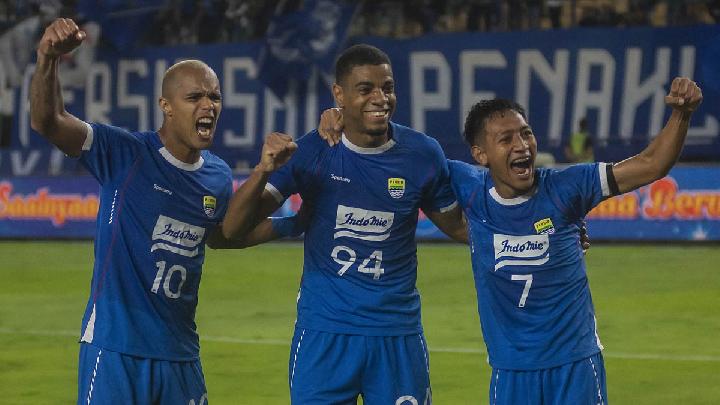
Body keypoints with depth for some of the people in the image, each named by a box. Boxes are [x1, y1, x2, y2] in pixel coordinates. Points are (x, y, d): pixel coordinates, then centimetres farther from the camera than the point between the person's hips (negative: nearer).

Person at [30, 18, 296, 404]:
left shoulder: (218, 176, 8)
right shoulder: (124, 154, -9)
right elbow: (46, 121, -21)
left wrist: (264, 171, 10)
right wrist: (48, 60, -42)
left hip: (180, 353, 6)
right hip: (116, 348, -6)